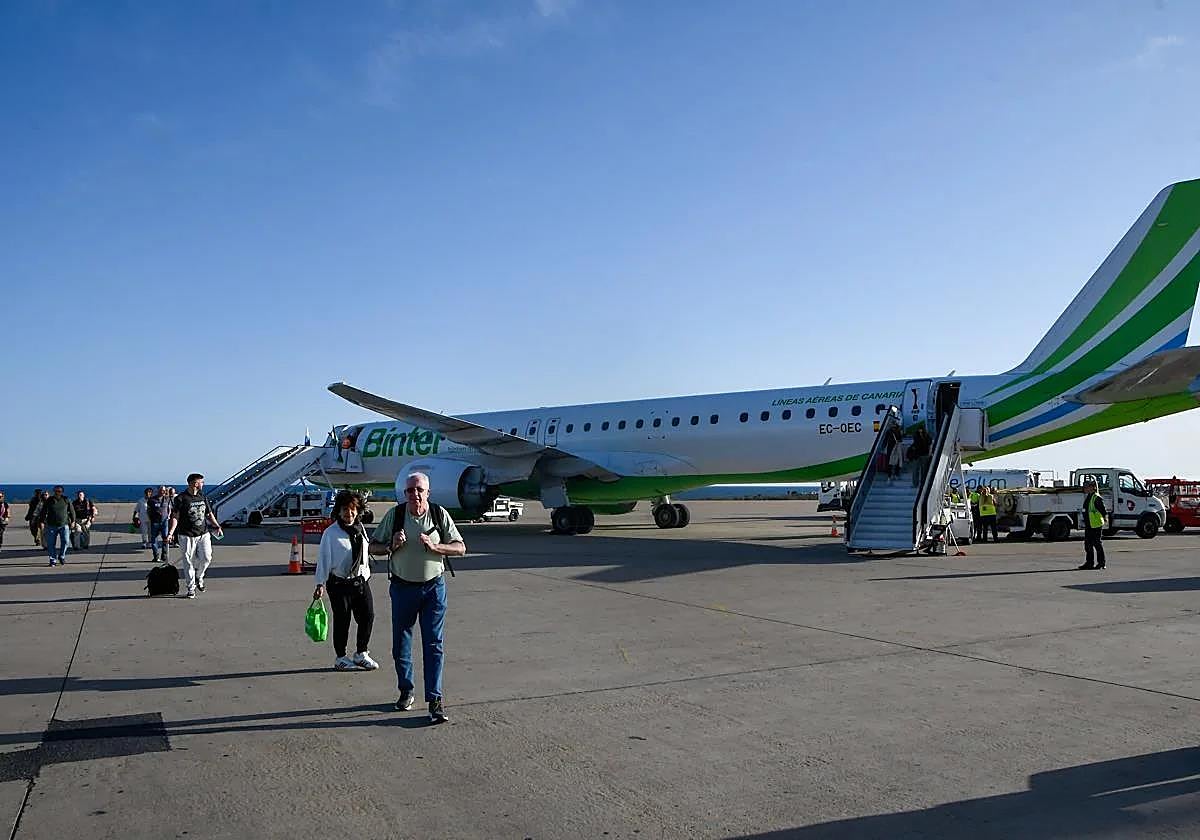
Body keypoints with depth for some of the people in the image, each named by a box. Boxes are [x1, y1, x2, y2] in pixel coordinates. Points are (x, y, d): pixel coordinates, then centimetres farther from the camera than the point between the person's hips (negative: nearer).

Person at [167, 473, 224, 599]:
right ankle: (191, 589, 11)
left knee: (206, 558, -6)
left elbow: (209, 514, 19)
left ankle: (199, 577, 23)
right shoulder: (181, 499, -6)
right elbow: (175, 517, -8)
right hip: (187, 536, -4)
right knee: (188, 563, 0)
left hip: (203, 534, 4)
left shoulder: (202, 497, 12)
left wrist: (217, 527, 7)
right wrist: (170, 533, -18)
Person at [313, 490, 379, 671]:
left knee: (368, 616, 6)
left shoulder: (360, 529, 7)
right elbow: (323, 558, -9)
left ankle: (361, 654, 24)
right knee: (342, 621, 2)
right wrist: (320, 584, -11)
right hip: (339, 583, -5)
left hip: (361, 580, 5)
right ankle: (341, 658, 19)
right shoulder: (330, 533, -10)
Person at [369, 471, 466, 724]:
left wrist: (434, 546, -18)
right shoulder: (394, 515, -2)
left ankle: (435, 699, 0)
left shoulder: (439, 514, -3)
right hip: (402, 587, 1)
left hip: (433, 587, -1)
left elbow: (460, 548, -2)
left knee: (433, 644, -3)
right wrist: (392, 546, -16)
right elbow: (373, 547, 5)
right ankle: (406, 691, 29)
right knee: (401, 644, 11)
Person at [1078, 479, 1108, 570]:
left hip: (1096, 525, -9)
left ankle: (1101, 563, 6)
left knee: (1098, 545, -2)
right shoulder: (1087, 498, 15)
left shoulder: (1097, 498, -14)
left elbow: (1103, 510, -16)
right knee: (1088, 545, 10)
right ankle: (1089, 563, 16)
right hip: (1088, 526, 9)